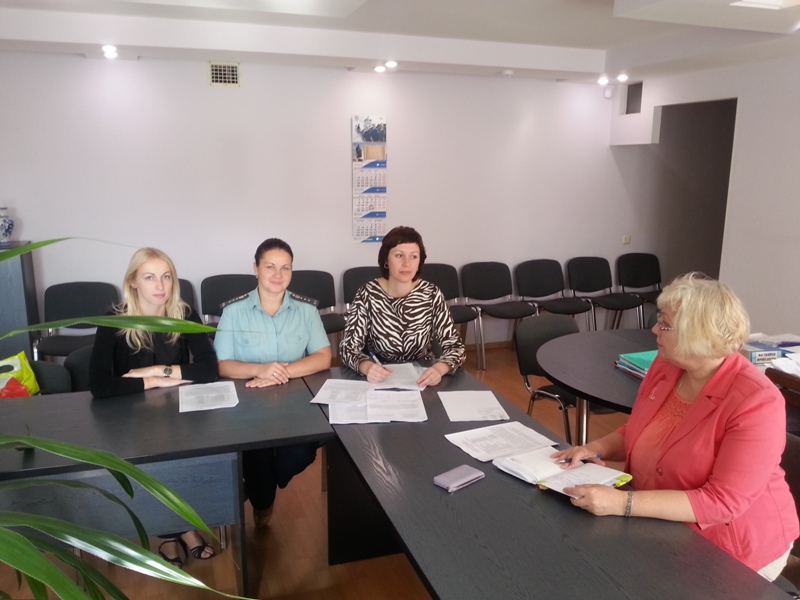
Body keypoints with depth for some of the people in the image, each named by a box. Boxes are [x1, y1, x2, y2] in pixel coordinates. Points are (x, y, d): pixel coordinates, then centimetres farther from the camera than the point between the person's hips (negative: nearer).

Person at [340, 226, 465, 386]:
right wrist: (367, 366, -31)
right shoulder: (367, 295, -9)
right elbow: (348, 347, -10)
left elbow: (455, 345, -7)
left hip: (423, 380, 1)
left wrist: (439, 368, -28)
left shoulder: (431, 294, -6)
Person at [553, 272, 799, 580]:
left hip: (730, 552, -6)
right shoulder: (665, 366, -5)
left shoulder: (755, 403, -26)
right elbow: (636, 432, 11)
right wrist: (597, 448, -10)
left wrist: (623, 503, -35)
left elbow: (722, 502, -29)